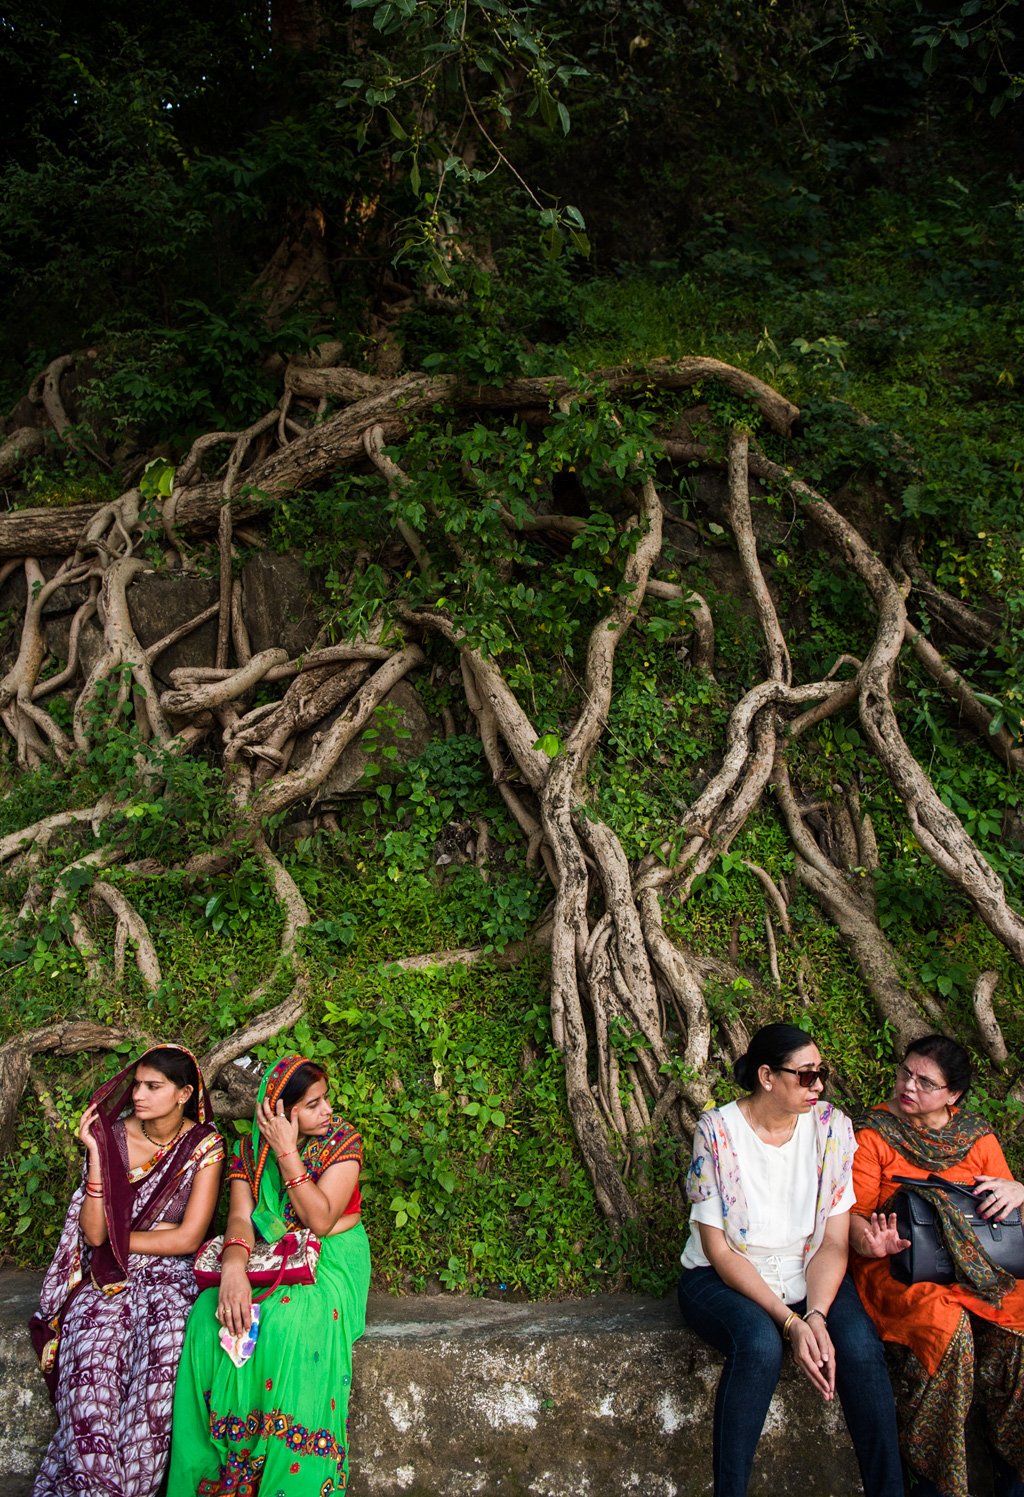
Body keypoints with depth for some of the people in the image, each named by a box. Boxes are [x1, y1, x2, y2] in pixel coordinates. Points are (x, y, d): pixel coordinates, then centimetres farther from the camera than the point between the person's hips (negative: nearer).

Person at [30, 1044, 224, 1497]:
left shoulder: (203, 1145, -4)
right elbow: (93, 1233, -8)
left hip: (168, 1275, -1)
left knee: (160, 1356, -28)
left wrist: (116, 1238, -2)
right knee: (91, 1361, -26)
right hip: (107, 1278, 1)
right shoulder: (111, 1135, -1)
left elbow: (187, 1239, -7)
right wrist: (97, 1153, -15)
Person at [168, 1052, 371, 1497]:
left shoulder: (342, 1141, -8)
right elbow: (240, 1216, -11)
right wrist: (233, 1268, -32)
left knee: (288, 1325, -34)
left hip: (330, 1262, -3)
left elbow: (320, 1220, -17)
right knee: (208, 1321, -23)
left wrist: (286, 1152, -19)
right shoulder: (251, 1150, 3)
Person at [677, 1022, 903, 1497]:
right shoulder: (717, 1132, -15)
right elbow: (719, 1250, -14)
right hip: (724, 1277, -3)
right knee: (760, 1344, -33)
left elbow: (833, 1241, -5)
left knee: (860, 1345, -26)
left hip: (808, 1275, 3)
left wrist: (816, 1316, -22)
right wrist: (790, 1322, -22)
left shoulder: (830, 1127, -6)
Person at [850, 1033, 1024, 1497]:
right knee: (947, 1329, -32)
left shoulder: (977, 1136, 12)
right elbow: (853, 1214, -4)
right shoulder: (874, 1133, 0)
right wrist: (871, 1242, -26)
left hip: (973, 1262, 4)